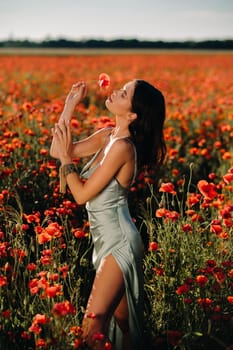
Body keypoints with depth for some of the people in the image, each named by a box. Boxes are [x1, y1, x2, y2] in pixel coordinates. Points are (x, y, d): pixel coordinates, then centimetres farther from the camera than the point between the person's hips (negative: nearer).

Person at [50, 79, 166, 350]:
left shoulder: (122, 146, -20)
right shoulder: (106, 136, 5)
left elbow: (82, 195, -16)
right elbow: (56, 151, 7)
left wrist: (66, 156, -12)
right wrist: (70, 105, 3)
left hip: (119, 244, -9)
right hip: (110, 242, 9)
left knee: (92, 328, -12)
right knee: (123, 323, 17)